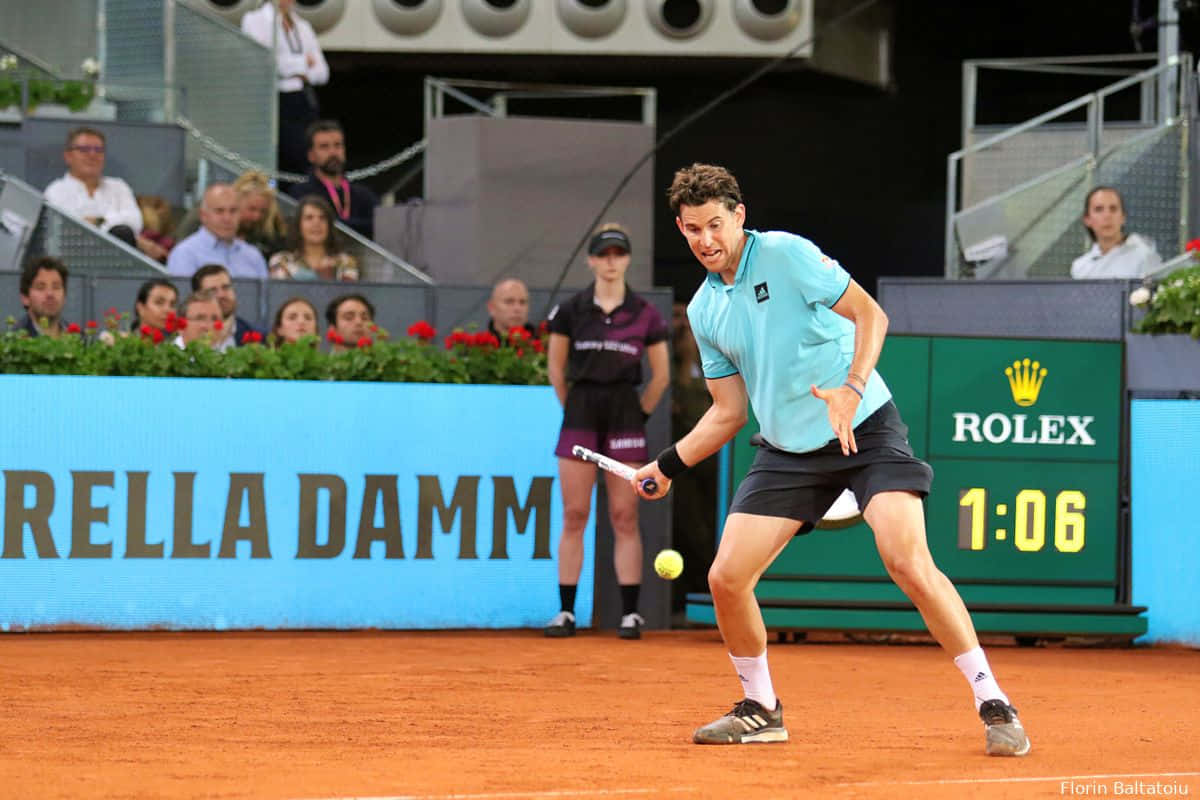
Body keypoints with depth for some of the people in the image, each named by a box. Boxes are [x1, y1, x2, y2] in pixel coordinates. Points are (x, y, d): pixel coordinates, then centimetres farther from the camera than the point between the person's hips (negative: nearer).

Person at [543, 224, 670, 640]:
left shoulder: (645, 314, 2)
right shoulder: (570, 311, 3)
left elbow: (660, 375, 9)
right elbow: (555, 368, 12)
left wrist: (640, 413, 5)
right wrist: (574, 407, 9)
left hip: (626, 413, -1)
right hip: (580, 412, 1)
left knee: (625, 517, -1)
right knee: (574, 515, -1)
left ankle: (630, 613, 1)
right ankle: (566, 610, 1)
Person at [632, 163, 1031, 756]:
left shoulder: (786, 255, -9)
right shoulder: (704, 311, 10)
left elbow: (870, 314, -12)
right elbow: (728, 411, 18)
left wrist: (852, 388, -26)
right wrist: (667, 465, 11)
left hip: (865, 430, -6)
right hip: (788, 450, 6)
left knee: (909, 561, -21)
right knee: (726, 578, -4)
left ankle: (993, 705, -14)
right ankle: (761, 710, 18)